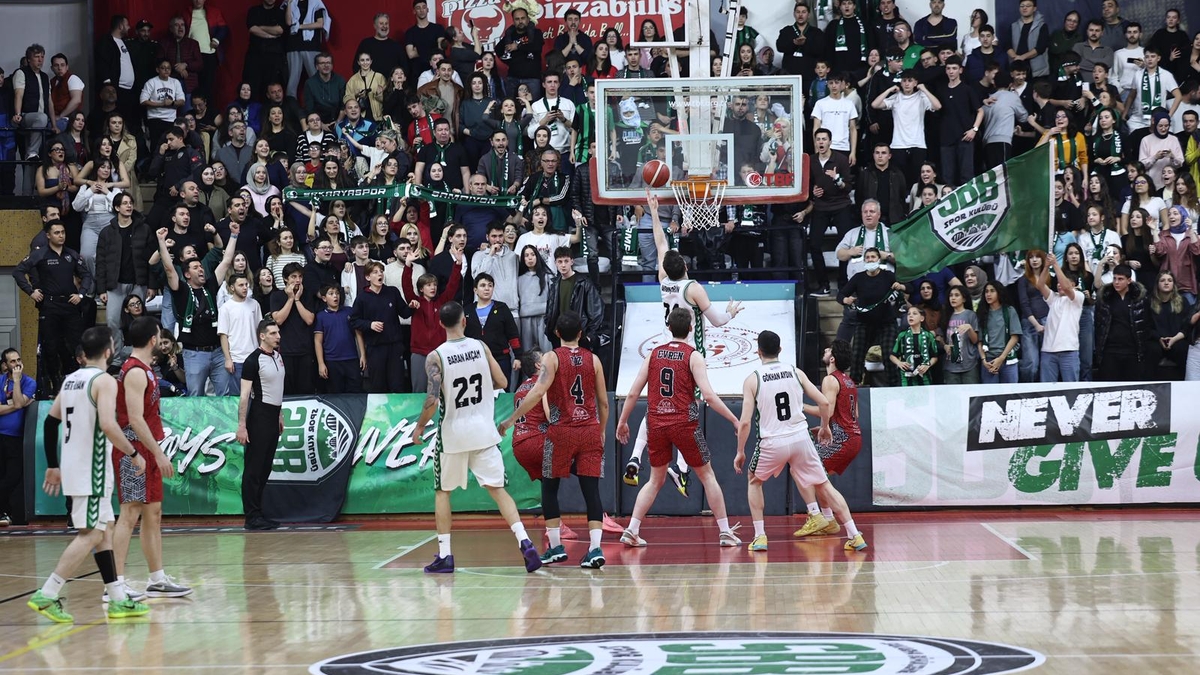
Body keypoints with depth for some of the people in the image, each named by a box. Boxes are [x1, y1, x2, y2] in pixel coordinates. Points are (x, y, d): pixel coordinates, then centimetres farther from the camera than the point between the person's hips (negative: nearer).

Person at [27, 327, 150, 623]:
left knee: (104, 529, 13)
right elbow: (108, 425, -25)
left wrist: (53, 466, 21)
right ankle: (46, 595, -12)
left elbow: (50, 423, 15)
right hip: (91, 468, -9)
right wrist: (134, 454, -13)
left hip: (72, 465, 9)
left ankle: (118, 600, 15)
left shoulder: (70, 380, 13)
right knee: (91, 534, -7)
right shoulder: (104, 380, -12)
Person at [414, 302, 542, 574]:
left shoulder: (436, 357, -12)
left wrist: (419, 426, -1)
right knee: (497, 489, 4)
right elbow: (502, 383, 3)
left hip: (453, 434, -2)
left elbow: (432, 401, -17)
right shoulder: (480, 347, -2)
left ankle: (444, 556, 12)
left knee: (443, 492, 14)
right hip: (484, 431, 2)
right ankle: (525, 543, -12)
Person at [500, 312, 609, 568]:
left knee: (549, 488, 12)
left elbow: (538, 392, -16)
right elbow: (604, 402, 10)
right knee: (591, 490, 1)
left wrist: (511, 419, -12)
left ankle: (556, 547, 10)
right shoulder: (593, 359, 8)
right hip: (590, 431, 3)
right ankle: (595, 548, -10)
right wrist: (601, 431, 24)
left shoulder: (552, 358, -3)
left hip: (561, 431, -3)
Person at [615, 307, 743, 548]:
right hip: (685, 424, -3)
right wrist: (735, 420, -7)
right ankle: (725, 533, 9)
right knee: (707, 476, 10)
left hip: (656, 424, 4)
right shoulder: (693, 356, -4)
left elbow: (633, 394, 5)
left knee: (656, 480, 17)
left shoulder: (653, 354, 7)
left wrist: (622, 422, 17)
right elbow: (709, 395, -13)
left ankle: (631, 531, 7)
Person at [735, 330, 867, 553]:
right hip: (800, 438, 2)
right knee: (823, 485, 14)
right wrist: (825, 427, 20)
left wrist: (740, 452, 4)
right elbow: (824, 403, 1)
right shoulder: (796, 372, 4)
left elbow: (745, 422, -8)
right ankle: (855, 535, 5)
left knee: (754, 480, 25)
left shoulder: (752, 380, -3)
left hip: (773, 443, -2)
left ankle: (759, 536, 14)